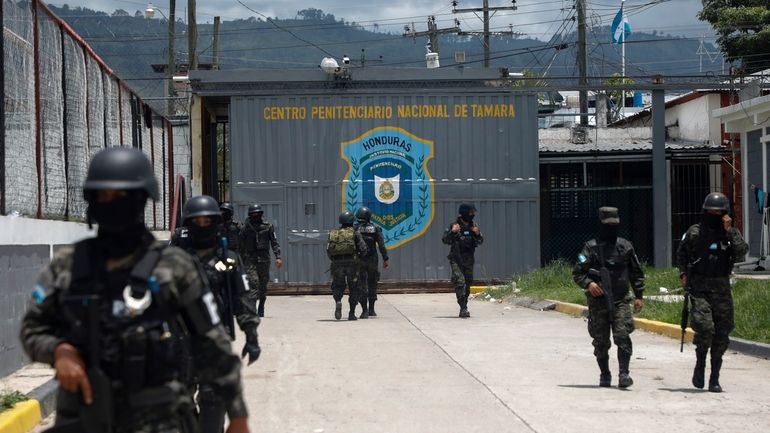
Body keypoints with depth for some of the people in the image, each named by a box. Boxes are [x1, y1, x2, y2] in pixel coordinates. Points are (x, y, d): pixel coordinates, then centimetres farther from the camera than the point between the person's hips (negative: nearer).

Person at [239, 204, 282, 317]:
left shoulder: (267, 226, 5)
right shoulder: (246, 228, 5)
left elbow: (274, 243, 4)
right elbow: (241, 245, 9)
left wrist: (278, 257, -5)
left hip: (264, 258, 1)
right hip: (250, 260, -1)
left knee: (263, 284, 6)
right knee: (253, 282, -16)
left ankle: (261, 308, 19)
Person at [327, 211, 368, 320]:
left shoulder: (333, 233, 11)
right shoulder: (355, 233, 3)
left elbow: (328, 251, 7)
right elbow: (363, 248, -4)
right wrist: (359, 257, 16)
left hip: (337, 263, 2)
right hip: (351, 263, -2)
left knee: (338, 286, 14)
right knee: (353, 288, 10)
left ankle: (338, 301, -17)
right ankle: (352, 313, 7)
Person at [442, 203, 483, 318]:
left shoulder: (474, 226, 5)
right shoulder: (454, 225, -8)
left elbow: (480, 242, 11)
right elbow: (445, 240, -12)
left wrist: (477, 234, -10)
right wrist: (452, 232, -29)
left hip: (469, 260, 5)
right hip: (456, 259, -5)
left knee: (468, 283, 10)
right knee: (460, 282, -17)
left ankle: (464, 307, 22)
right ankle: (463, 308, -19)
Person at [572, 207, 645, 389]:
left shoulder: (625, 246, 8)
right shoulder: (591, 247, 1)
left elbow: (636, 273, 15)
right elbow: (577, 273, 0)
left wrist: (638, 295, 9)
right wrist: (588, 283, -19)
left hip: (621, 300, 1)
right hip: (598, 302, 0)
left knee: (623, 336, -14)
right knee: (601, 341, 6)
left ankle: (624, 374, -13)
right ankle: (605, 375, 20)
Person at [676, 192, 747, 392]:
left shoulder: (732, 233, 5)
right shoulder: (694, 232, 4)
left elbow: (741, 252, -14)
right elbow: (681, 254, 17)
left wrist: (729, 231, -16)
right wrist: (683, 273, 3)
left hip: (722, 288, 2)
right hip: (699, 288, -2)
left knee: (722, 334, 3)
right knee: (704, 327, -20)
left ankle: (714, 378, 13)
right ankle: (700, 364, 5)